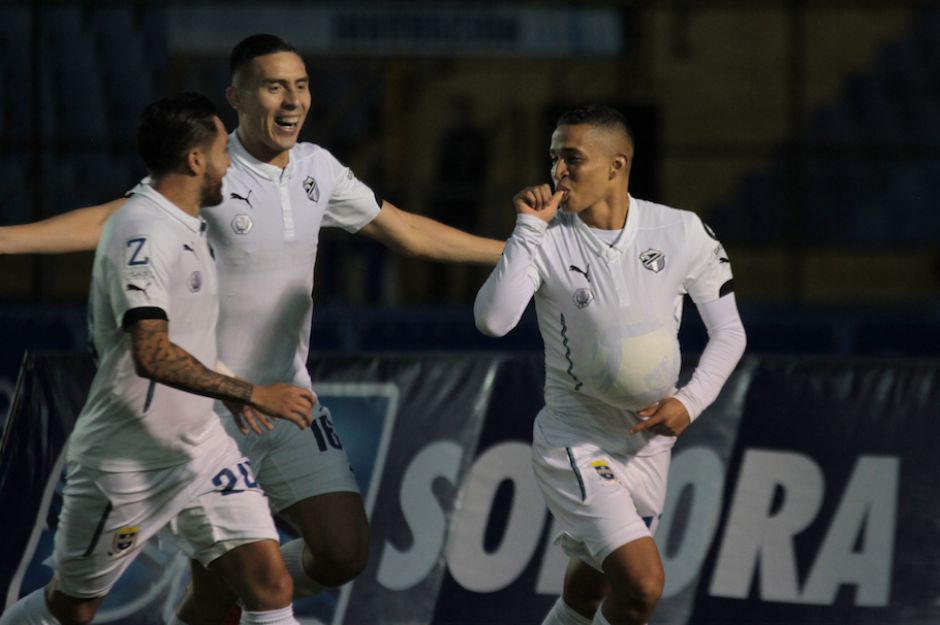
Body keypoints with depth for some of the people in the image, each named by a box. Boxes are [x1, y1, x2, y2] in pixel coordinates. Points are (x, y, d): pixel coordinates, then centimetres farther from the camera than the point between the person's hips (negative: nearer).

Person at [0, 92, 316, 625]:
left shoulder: (188, 228, 9)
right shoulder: (143, 235, -22)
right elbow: (152, 355, -33)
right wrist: (254, 395, -32)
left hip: (201, 450, 8)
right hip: (126, 461, -8)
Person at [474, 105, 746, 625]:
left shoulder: (682, 233, -5)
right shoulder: (546, 239, -11)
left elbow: (728, 333, 5)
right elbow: (492, 321, -26)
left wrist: (690, 402, -11)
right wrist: (529, 228, -26)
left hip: (648, 441, 4)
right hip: (574, 441, -4)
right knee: (642, 583, -21)